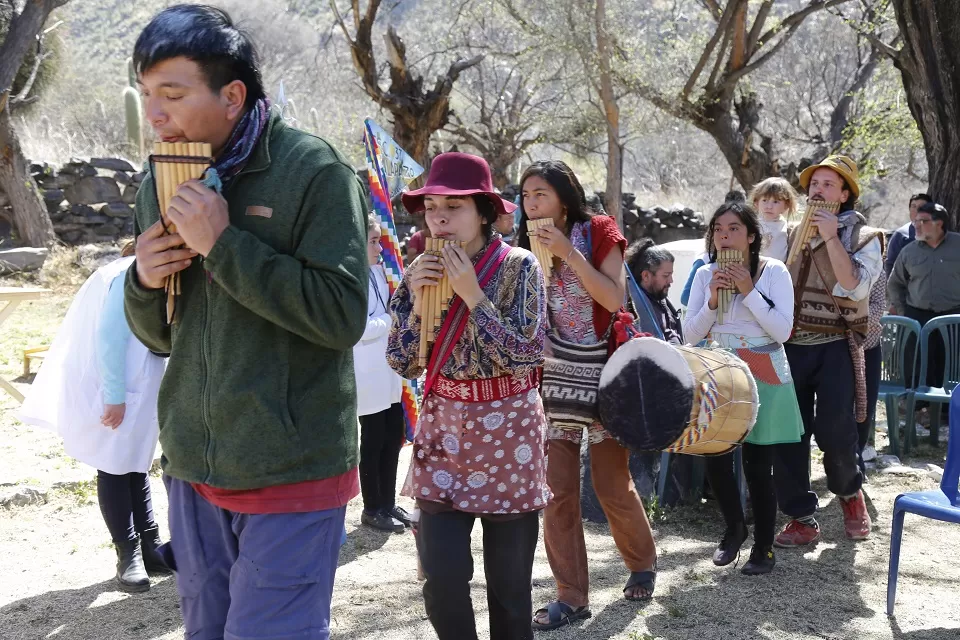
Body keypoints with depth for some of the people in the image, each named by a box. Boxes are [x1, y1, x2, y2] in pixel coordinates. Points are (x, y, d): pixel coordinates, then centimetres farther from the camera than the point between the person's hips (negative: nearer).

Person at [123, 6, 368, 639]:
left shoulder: (314, 171, -12)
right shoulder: (162, 185, 7)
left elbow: (343, 317, -19)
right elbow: (160, 336, 15)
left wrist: (223, 242, -22)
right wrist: (144, 282, -8)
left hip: (292, 474, -6)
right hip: (192, 468, 7)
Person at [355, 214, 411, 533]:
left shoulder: (378, 270, 12)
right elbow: (361, 328, -21)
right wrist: (393, 318, -13)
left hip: (389, 369, 8)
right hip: (369, 373, -8)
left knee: (393, 437, 13)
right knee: (374, 441, 2)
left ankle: (388, 502, 25)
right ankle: (372, 509, 15)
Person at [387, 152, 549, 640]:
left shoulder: (519, 267, -9)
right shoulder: (421, 270, 2)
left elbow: (525, 358, -17)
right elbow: (402, 365, 2)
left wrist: (472, 295, -20)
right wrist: (419, 303, -13)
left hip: (508, 431, -3)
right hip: (444, 428, 3)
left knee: (508, 580, 6)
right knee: (441, 575, -3)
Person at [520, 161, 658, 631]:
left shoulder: (598, 232, -4)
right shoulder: (528, 247, 8)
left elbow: (614, 299, -17)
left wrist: (568, 253, -19)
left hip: (602, 372, -4)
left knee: (613, 485, 3)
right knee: (558, 490, -1)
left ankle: (643, 563, 29)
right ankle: (571, 596, 7)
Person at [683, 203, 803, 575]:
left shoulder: (774, 272, -6)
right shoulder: (706, 275, 3)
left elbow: (783, 330, -13)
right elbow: (690, 335, 2)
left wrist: (748, 291, -18)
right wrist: (712, 299, -13)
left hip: (763, 381, -3)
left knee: (758, 466, -1)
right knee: (715, 460, -1)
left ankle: (764, 547, 16)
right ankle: (735, 527, 26)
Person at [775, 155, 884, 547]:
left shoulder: (862, 236, 3)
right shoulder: (791, 234, 15)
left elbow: (855, 286, -15)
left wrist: (830, 237, -17)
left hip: (835, 348, -4)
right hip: (790, 346, 4)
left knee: (834, 432, -8)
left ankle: (849, 493, 23)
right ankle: (801, 518, 9)